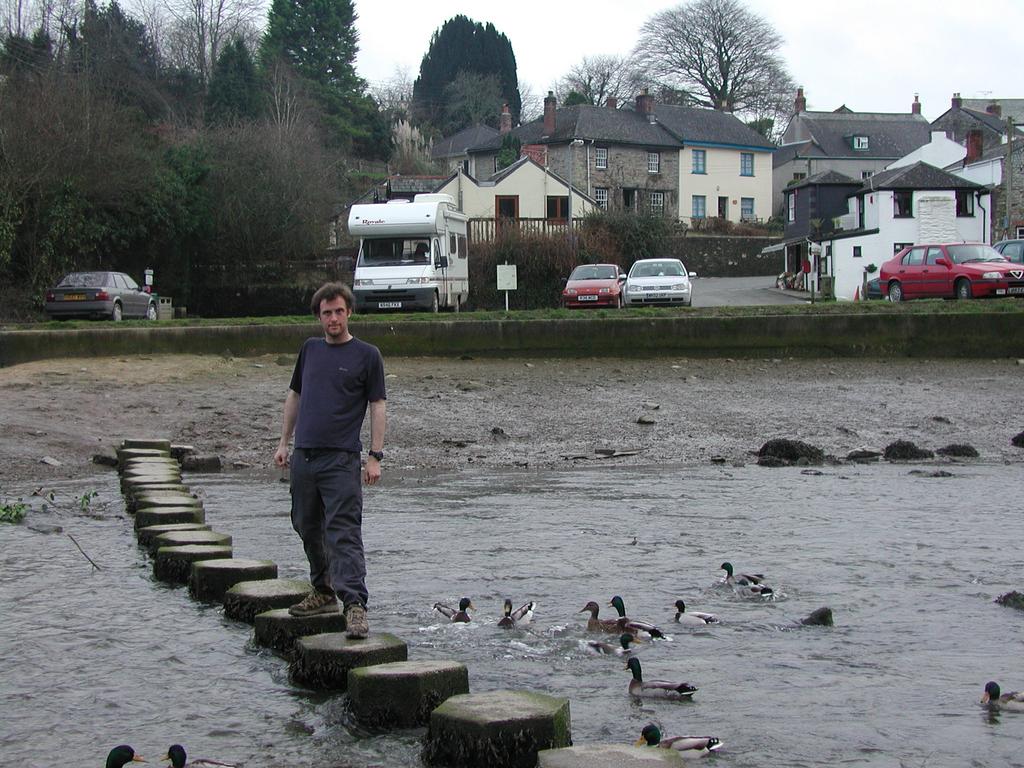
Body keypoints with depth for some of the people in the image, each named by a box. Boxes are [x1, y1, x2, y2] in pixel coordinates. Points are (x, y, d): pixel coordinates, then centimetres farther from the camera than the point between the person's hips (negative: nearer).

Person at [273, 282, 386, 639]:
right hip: (304, 455, 6)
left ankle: (355, 606, -17)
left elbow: (377, 406, -3)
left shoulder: (367, 355, -1)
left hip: (341, 459, -6)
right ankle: (324, 593, 29)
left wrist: (375, 456, -10)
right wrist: (284, 441, 17)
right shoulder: (310, 349, 13)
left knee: (343, 533, -13)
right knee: (307, 527, 14)